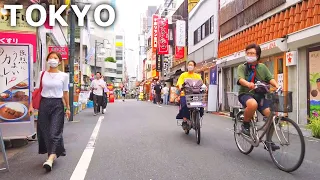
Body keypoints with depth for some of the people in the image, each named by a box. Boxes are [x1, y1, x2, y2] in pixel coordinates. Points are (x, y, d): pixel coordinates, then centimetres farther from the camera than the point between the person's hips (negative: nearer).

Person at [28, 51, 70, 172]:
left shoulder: (64, 76, 1)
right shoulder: (42, 74, 5)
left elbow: (65, 92, 5)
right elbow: (36, 91, 6)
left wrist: (68, 108, 6)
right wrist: (31, 105, 0)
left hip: (57, 104, -2)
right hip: (44, 103, 3)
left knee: (54, 131, -8)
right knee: (45, 130, 7)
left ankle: (50, 158, -12)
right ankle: (53, 154, 24)